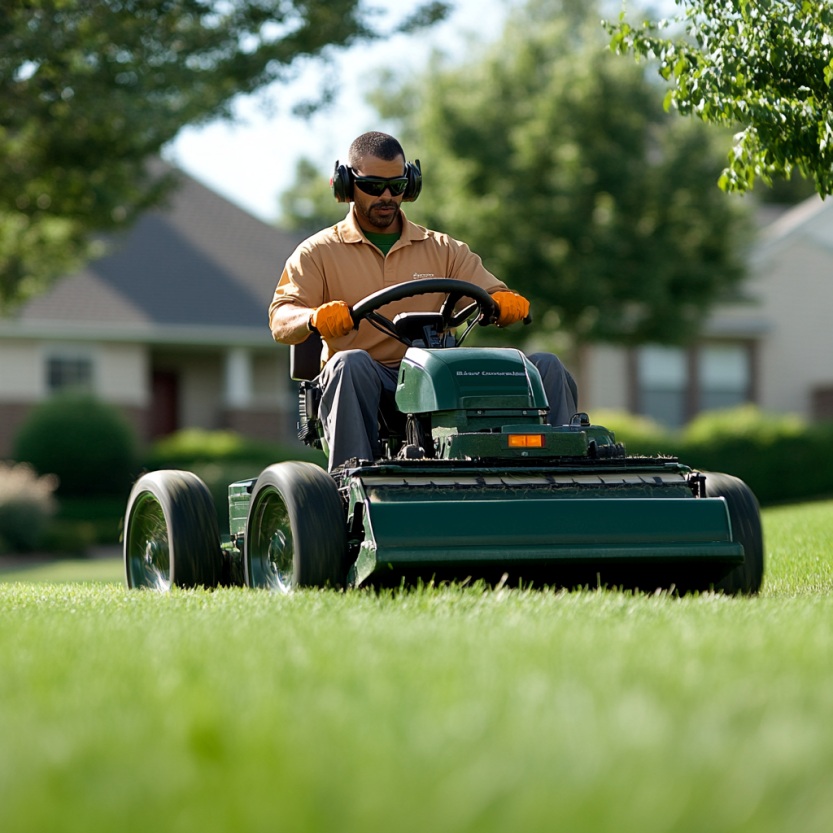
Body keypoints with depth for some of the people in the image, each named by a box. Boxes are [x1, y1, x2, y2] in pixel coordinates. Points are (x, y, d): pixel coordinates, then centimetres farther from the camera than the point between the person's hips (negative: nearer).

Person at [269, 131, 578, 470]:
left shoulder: (442, 250, 20)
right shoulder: (318, 253, 11)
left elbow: (495, 297, 11)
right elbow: (281, 318, -2)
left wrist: (508, 304, -16)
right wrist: (315, 318, -28)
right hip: (365, 387, -3)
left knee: (545, 366, -15)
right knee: (350, 364, -39)